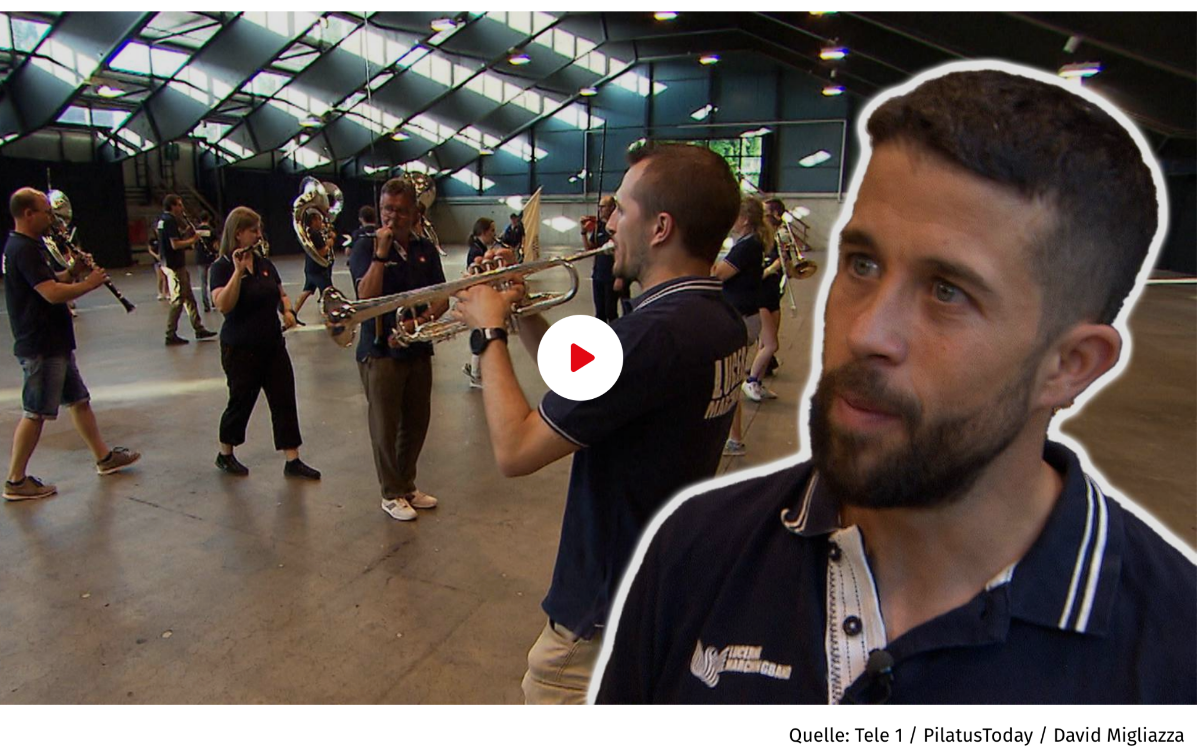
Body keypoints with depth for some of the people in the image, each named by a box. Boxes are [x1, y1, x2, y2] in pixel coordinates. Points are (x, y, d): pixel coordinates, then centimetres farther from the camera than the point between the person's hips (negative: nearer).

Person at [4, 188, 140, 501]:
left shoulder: (24, 246, 13)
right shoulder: (24, 249, -19)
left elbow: (48, 283, 21)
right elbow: (53, 294, -28)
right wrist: (90, 283, -13)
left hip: (54, 344, 11)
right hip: (40, 346, -11)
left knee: (79, 400, 17)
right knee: (35, 413, -2)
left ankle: (105, 458, 27)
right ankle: (15, 482, 8)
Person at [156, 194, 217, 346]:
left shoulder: (163, 219, 13)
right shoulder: (170, 221, -16)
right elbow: (175, 244, -24)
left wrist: (187, 232, 6)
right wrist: (192, 240, -11)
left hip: (169, 263, 10)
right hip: (174, 265, -10)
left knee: (189, 298, 15)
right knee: (178, 300, -4)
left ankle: (199, 328, 22)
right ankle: (171, 335, 1)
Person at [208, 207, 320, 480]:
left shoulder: (265, 264, 8)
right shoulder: (222, 267, -11)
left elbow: (281, 293, 20)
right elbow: (223, 305, -25)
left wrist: (288, 310, 0)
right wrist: (238, 271, -30)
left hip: (273, 345, 6)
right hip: (241, 350, -6)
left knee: (285, 400, 3)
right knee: (241, 402, 7)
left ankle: (292, 460, 9)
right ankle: (225, 455, 31)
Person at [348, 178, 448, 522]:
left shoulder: (426, 249, 6)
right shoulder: (366, 246, -6)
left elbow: (442, 299, 4)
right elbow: (367, 296, -20)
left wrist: (419, 321, -12)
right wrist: (381, 253, -24)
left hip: (418, 349, 5)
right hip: (380, 350, -4)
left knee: (416, 423, 13)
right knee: (385, 426, 4)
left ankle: (408, 485, 31)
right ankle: (391, 494, 20)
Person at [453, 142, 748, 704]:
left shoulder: (654, 333, -32)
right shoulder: (719, 321, -2)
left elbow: (514, 451, -27)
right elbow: (589, 390, 7)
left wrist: (489, 331, -15)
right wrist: (524, 316, 0)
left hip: (607, 610, -8)